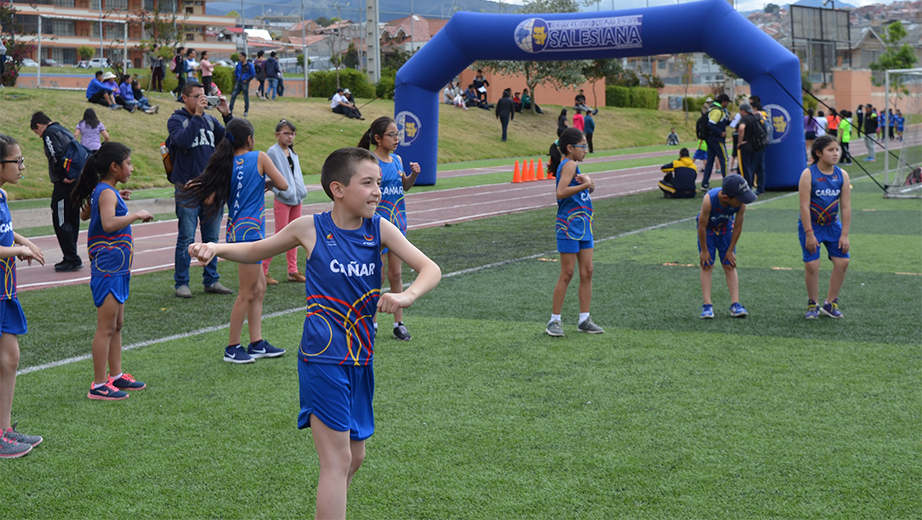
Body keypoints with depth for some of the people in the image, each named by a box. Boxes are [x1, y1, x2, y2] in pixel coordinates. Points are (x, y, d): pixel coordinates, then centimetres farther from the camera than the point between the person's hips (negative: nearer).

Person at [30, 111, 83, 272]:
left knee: (60, 222, -4)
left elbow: (56, 155, -22)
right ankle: (71, 258, 19)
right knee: (72, 221, 14)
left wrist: (62, 176, -14)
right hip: (77, 183, 9)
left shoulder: (49, 133, -6)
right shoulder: (65, 131, 20)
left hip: (65, 185, -9)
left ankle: (72, 260, -5)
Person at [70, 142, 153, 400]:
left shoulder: (101, 191, 11)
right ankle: (99, 386, 0)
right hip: (108, 270, -10)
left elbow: (85, 215, 30)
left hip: (117, 270, 10)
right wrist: (137, 215, -25)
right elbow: (108, 223, -36)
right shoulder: (106, 193, -18)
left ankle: (116, 375, 27)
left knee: (117, 325, 17)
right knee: (106, 328, -5)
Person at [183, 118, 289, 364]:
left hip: (236, 231, 7)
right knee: (247, 293, 0)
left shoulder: (226, 164, 5)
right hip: (249, 231, -7)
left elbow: (212, 198, 3)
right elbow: (283, 185, -4)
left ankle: (256, 343, 21)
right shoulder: (259, 158, -8)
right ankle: (232, 348, 5)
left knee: (259, 288, 16)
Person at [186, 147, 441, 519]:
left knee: (355, 456, 17)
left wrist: (406, 296, -26)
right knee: (337, 460, -8)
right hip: (323, 360, -5)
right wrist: (215, 248, -10)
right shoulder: (310, 229, -7)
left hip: (361, 362, 5)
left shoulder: (379, 229, -1)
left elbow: (430, 269, -6)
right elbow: (255, 251, 8)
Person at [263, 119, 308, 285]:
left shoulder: (292, 153, 13)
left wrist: (301, 190, 10)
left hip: (296, 199, 7)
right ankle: (262, 271, -2)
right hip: (282, 201, -7)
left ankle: (293, 271, 18)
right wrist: (279, 190, -21)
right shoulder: (273, 152, -9)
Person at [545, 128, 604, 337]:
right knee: (567, 273, -5)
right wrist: (585, 185, -27)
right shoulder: (569, 164, -13)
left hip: (583, 226, 9)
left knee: (587, 272, 7)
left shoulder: (570, 165, 15)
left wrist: (587, 182, -4)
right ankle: (554, 321, 3)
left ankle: (584, 319, 12)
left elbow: (588, 188, 17)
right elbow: (561, 193, -25)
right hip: (569, 226, -9)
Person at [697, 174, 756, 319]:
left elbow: (738, 227, -14)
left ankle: (735, 304, -1)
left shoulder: (741, 204, -30)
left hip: (725, 229, 3)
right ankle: (707, 306, -8)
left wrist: (730, 250, -6)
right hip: (707, 229, -2)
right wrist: (704, 250, -16)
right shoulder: (709, 199, -39)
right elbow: (702, 226, -26)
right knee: (707, 266, -7)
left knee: (730, 266, 0)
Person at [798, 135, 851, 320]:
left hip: (832, 225, 4)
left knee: (842, 261, -4)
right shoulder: (808, 174, -14)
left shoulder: (842, 175, -2)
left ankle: (830, 303, 12)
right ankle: (813, 304, 9)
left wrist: (844, 234, -5)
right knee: (811, 264, -10)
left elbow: (846, 207, -1)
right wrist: (809, 234, -20)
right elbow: (804, 206, -16)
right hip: (811, 225, -4)